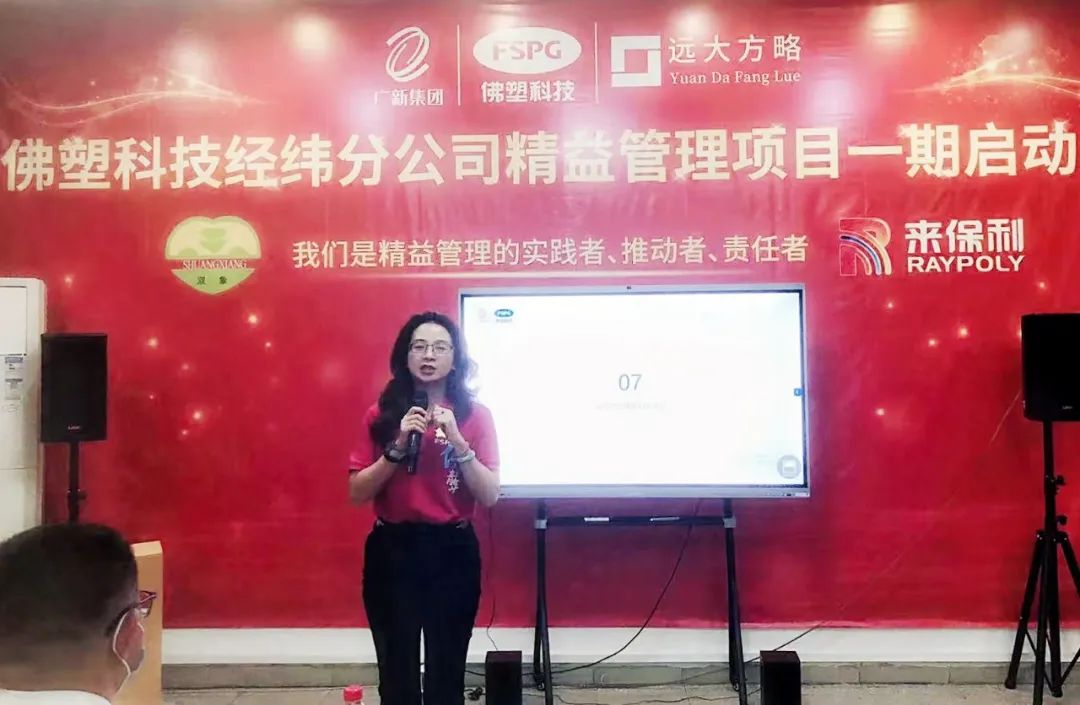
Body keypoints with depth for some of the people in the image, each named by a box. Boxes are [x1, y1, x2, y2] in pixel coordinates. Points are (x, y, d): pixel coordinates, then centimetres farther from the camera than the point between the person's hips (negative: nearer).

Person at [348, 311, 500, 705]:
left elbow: (490, 496, -5)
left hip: (452, 552, 0)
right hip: (392, 551, 1)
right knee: (396, 673, 6)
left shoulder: (475, 415, 0)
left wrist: (457, 442, -17)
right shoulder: (382, 415, 2)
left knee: (446, 673, 4)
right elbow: (357, 493, -2)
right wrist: (397, 447, -15)